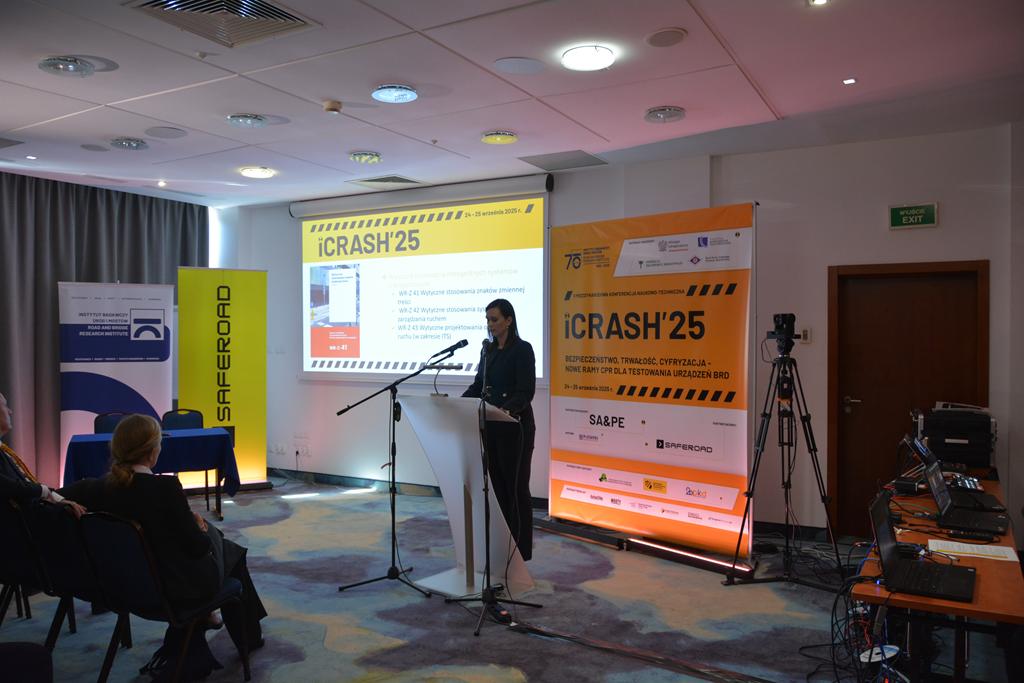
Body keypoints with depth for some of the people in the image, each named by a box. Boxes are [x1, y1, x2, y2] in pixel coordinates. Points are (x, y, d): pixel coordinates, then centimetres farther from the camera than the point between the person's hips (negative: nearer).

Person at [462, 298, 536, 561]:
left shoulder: (522, 349, -11)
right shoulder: (488, 348, 11)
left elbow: (526, 392, -18)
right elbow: (478, 385, 15)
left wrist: (507, 410, -35)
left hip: (515, 426, -7)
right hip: (490, 426, 7)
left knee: (516, 487, 0)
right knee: (496, 484, 12)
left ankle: (521, 550, 11)